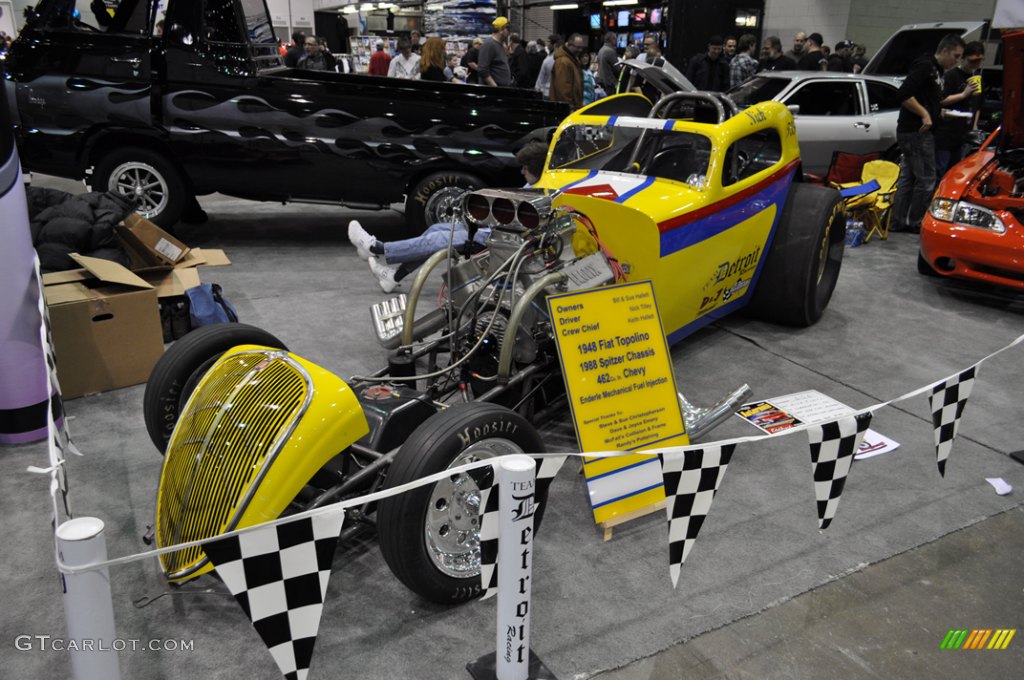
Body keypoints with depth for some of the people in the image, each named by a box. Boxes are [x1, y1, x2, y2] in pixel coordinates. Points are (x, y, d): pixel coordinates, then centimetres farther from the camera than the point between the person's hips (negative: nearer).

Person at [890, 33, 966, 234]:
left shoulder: (938, 71, 19)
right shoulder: (925, 66, -13)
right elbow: (904, 94, -23)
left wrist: (939, 112, 12)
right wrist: (925, 114, -19)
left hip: (916, 132, 10)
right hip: (916, 132, -10)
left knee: (907, 178, 11)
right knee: (926, 180, -5)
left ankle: (898, 222, 15)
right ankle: (916, 223, 3)